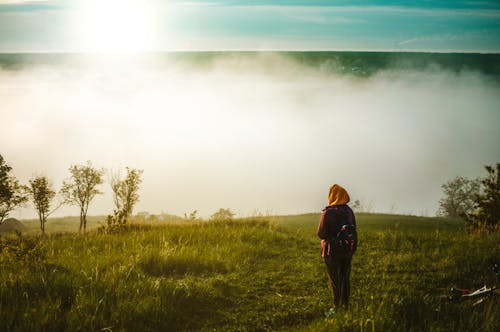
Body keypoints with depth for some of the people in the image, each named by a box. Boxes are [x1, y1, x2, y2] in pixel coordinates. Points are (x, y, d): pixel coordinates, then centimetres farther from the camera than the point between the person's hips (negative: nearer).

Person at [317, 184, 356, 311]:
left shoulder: (328, 213, -18)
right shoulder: (349, 211, 1)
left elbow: (321, 234, -14)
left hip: (332, 252, -5)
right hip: (347, 251, 5)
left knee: (335, 280, 4)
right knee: (345, 279, 15)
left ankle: (337, 307, 8)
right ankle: (345, 305, 22)